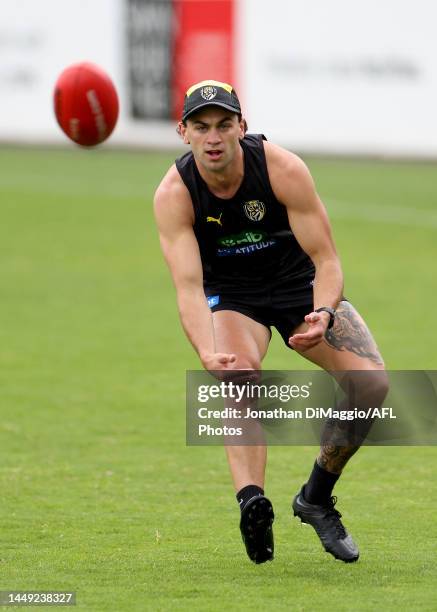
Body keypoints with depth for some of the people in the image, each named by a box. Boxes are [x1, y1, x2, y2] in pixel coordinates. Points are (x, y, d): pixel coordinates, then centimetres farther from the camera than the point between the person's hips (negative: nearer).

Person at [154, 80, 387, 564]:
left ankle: (316, 497, 4)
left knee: (371, 383, -16)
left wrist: (324, 315, -44)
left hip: (301, 286, 1)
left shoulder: (284, 170, -25)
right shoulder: (174, 194, -25)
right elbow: (188, 286, -33)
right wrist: (208, 353, -51)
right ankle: (251, 499, -45)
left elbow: (326, 260, -23)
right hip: (231, 296, -1)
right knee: (240, 371, -34)